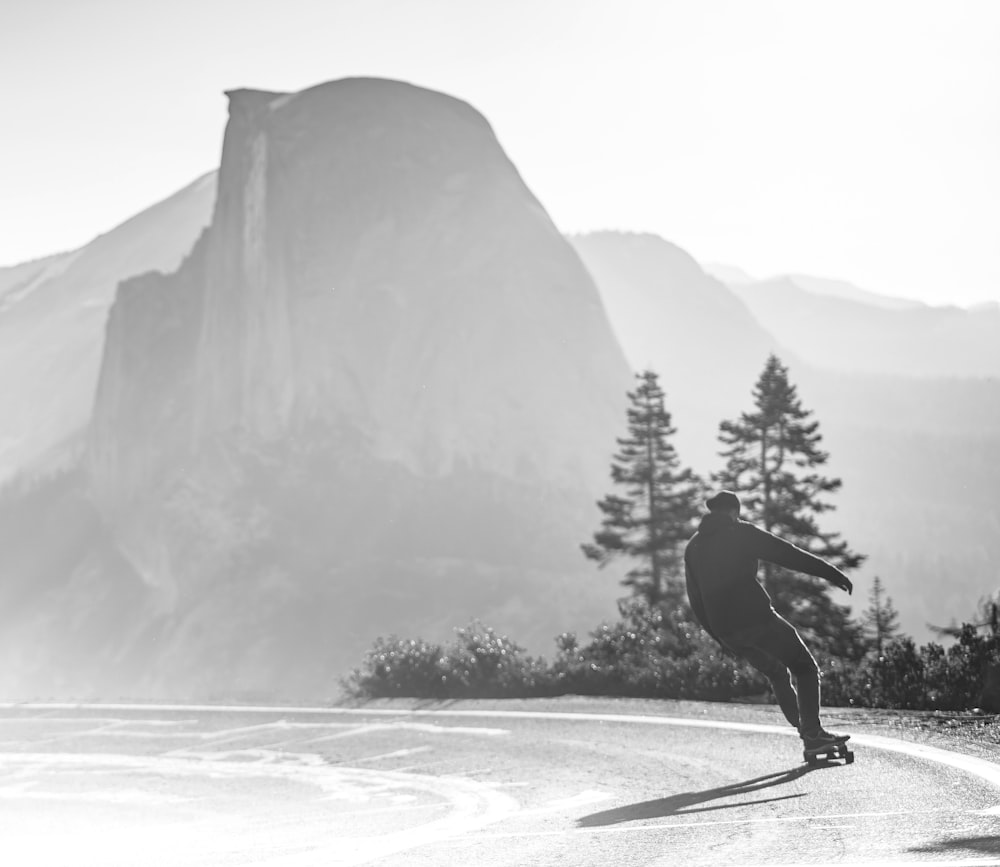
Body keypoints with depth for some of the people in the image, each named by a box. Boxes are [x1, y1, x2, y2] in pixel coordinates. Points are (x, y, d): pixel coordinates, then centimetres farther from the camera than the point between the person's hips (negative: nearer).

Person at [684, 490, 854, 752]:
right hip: (756, 618, -6)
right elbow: (789, 554, -7)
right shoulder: (741, 533, -2)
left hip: (725, 629, 6)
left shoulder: (692, 548, 16)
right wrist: (832, 573, -5)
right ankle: (812, 732, -8)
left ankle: (804, 730, 21)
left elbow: (696, 601, 18)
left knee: (777, 674, 25)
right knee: (805, 669, 5)